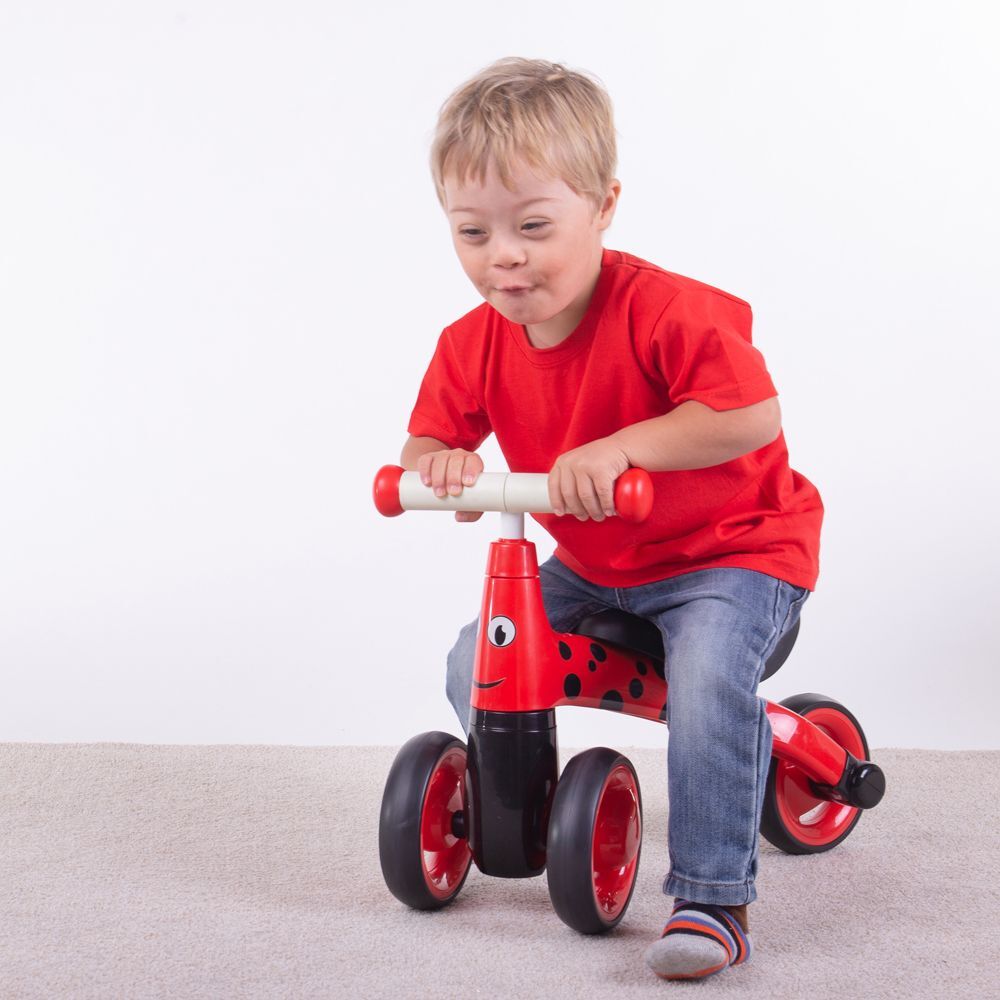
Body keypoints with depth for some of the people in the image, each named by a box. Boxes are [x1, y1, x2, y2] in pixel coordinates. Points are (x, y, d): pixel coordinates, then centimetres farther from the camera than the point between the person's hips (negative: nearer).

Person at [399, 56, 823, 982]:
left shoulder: (666, 310, -27)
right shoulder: (475, 344, -8)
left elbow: (755, 416, -34)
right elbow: (428, 441, 2)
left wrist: (620, 447, -41)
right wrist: (439, 464, -24)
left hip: (732, 549, -6)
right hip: (591, 564, 6)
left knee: (709, 683, -31)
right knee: (476, 666, -4)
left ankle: (712, 900, -18)